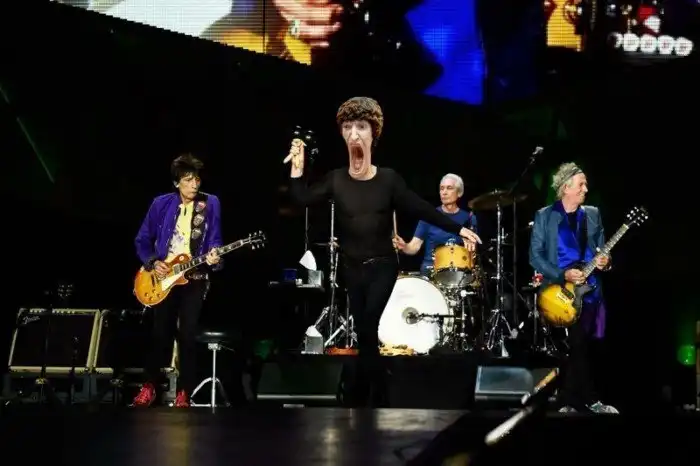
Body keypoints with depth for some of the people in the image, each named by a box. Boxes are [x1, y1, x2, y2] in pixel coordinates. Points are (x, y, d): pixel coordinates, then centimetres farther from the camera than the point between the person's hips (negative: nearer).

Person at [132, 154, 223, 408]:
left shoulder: (210, 204, -1)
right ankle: (150, 386, 20)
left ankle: (184, 392, 7)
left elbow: (215, 240, -2)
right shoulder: (161, 204, 1)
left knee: (187, 336, -3)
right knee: (160, 334, 4)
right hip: (162, 277, 1)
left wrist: (213, 257, -22)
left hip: (194, 279, -1)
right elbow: (142, 240, 7)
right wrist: (152, 263, -7)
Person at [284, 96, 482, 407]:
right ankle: (378, 397, 21)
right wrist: (297, 170, -22)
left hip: (382, 266, -3)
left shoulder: (388, 179, -7)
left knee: (366, 331, -14)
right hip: (351, 268, 3)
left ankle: (360, 398, -2)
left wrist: (457, 229, -9)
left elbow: (422, 210, -6)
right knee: (365, 334, 7)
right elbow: (303, 200, -13)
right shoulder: (335, 180, -2)